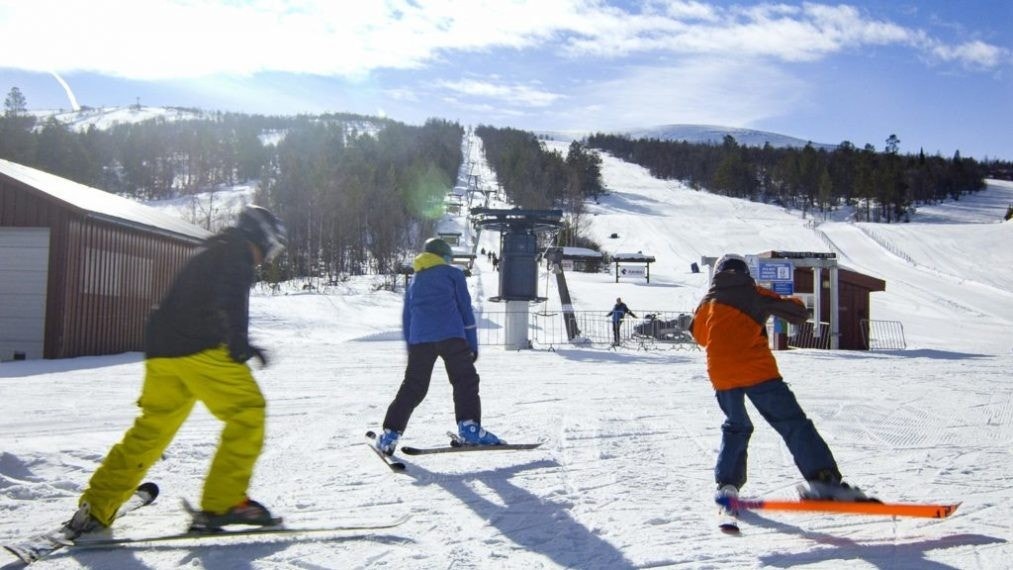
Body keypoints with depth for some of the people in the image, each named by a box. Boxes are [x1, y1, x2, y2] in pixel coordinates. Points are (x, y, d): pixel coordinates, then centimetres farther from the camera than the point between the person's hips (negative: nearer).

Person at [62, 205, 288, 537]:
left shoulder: (211, 254, 30)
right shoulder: (237, 251, 2)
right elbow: (229, 301, -16)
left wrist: (238, 345, 27)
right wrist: (240, 345, -16)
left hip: (162, 349, 9)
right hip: (199, 348, -9)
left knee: (151, 428, 14)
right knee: (247, 412, -3)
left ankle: (94, 510, 15)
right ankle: (222, 503, -7)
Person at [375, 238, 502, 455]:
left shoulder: (414, 281, 26)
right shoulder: (453, 273, 14)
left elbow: (406, 319, 25)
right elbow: (465, 309, 7)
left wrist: (411, 350, 28)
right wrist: (473, 344, 8)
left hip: (419, 339, 4)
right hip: (452, 337, -4)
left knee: (412, 387, 9)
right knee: (465, 381, 0)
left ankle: (390, 434, 6)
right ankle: (469, 427, -16)